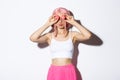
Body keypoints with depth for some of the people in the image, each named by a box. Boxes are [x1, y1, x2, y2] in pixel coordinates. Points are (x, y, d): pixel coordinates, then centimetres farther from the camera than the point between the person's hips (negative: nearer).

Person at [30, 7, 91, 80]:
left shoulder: (73, 35, 0)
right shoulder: (50, 36, 1)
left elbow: (88, 35, -17)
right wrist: (47, 24, -10)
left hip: (69, 71, 0)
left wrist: (74, 22, -10)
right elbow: (33, 38, -14)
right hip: (54, 71, 0)